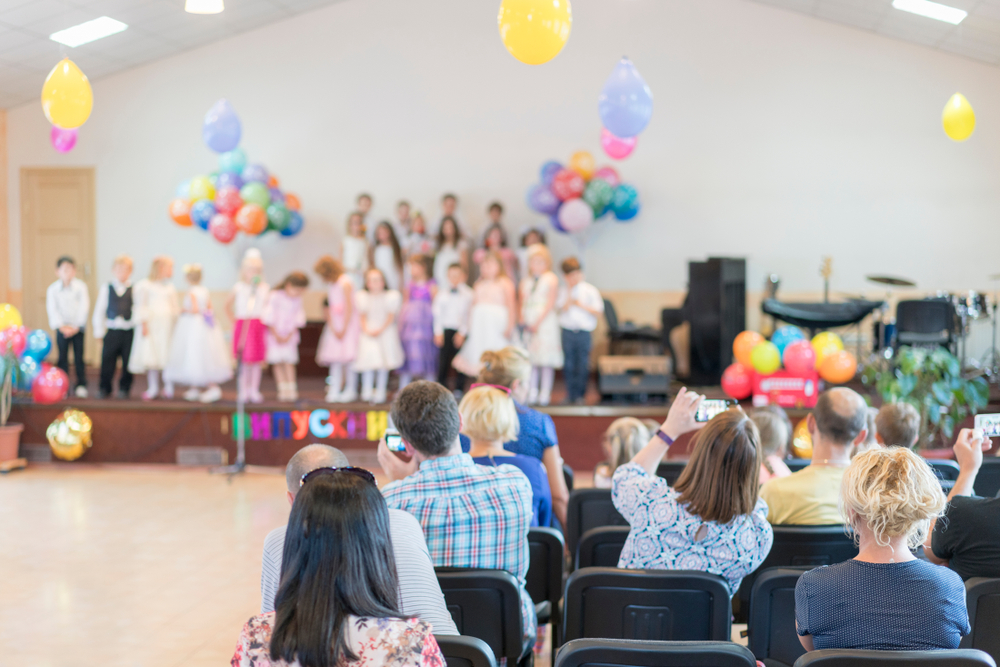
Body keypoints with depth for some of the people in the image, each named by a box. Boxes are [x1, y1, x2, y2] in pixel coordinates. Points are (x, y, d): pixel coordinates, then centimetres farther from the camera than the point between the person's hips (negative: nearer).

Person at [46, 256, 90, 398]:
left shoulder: (80, 286, -4)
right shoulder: (52, 289, -1)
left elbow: (84, 307, -6)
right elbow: (52, 309, -3)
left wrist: (77, 326, -11)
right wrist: (61, 326, -12)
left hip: (78, 327, -1)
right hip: (62, 327, 1)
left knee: (79, 357, 0)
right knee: (62, 357, 0)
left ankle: (81, 385, 8)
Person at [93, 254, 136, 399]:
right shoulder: (106, 288, 6)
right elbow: (99, 311, 9)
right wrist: (99, 331, 6)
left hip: (129, 332, -1)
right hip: (111, 331, 1)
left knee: (127, 362, 5)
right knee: (107, 360, 3)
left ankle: (124, 388, 18)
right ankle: (105, 388, 15)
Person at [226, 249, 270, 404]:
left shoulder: (264, 288, 5)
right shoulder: (238, 287, 3)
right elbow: (228, 306, 12)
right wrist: (236, 319, 5)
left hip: (258, 326, 1)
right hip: (242, 325, -1)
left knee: (256, 361, 4)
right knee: (244, 361, -1)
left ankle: (254, 391, 12)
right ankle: (243, 391, 8)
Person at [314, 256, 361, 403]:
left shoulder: (345, 283, -13)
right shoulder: (330, 285, 9)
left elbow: (349, 308, -13)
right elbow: (329, 308, 7)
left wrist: (343, 329, -10)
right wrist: (333, 329, -3)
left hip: (349, 322, -6)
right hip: (335, 323, 6)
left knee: (348, 356, -8)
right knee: (335, 359, 1)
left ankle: (351, 389, -1)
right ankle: (334, 390, 0)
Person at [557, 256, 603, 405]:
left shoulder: (590, 291, 1)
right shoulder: (563, 292, 7)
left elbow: (599, 312, -1)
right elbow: (564, 308, -8)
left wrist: (582, 305, -10)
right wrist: (569, 291, -10)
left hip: (584, 333, -2)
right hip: (568, 331, 2)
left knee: (582, 365, 1)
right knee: (568, 365, 4)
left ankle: (580, 395, 10)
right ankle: (570, 395, 13)